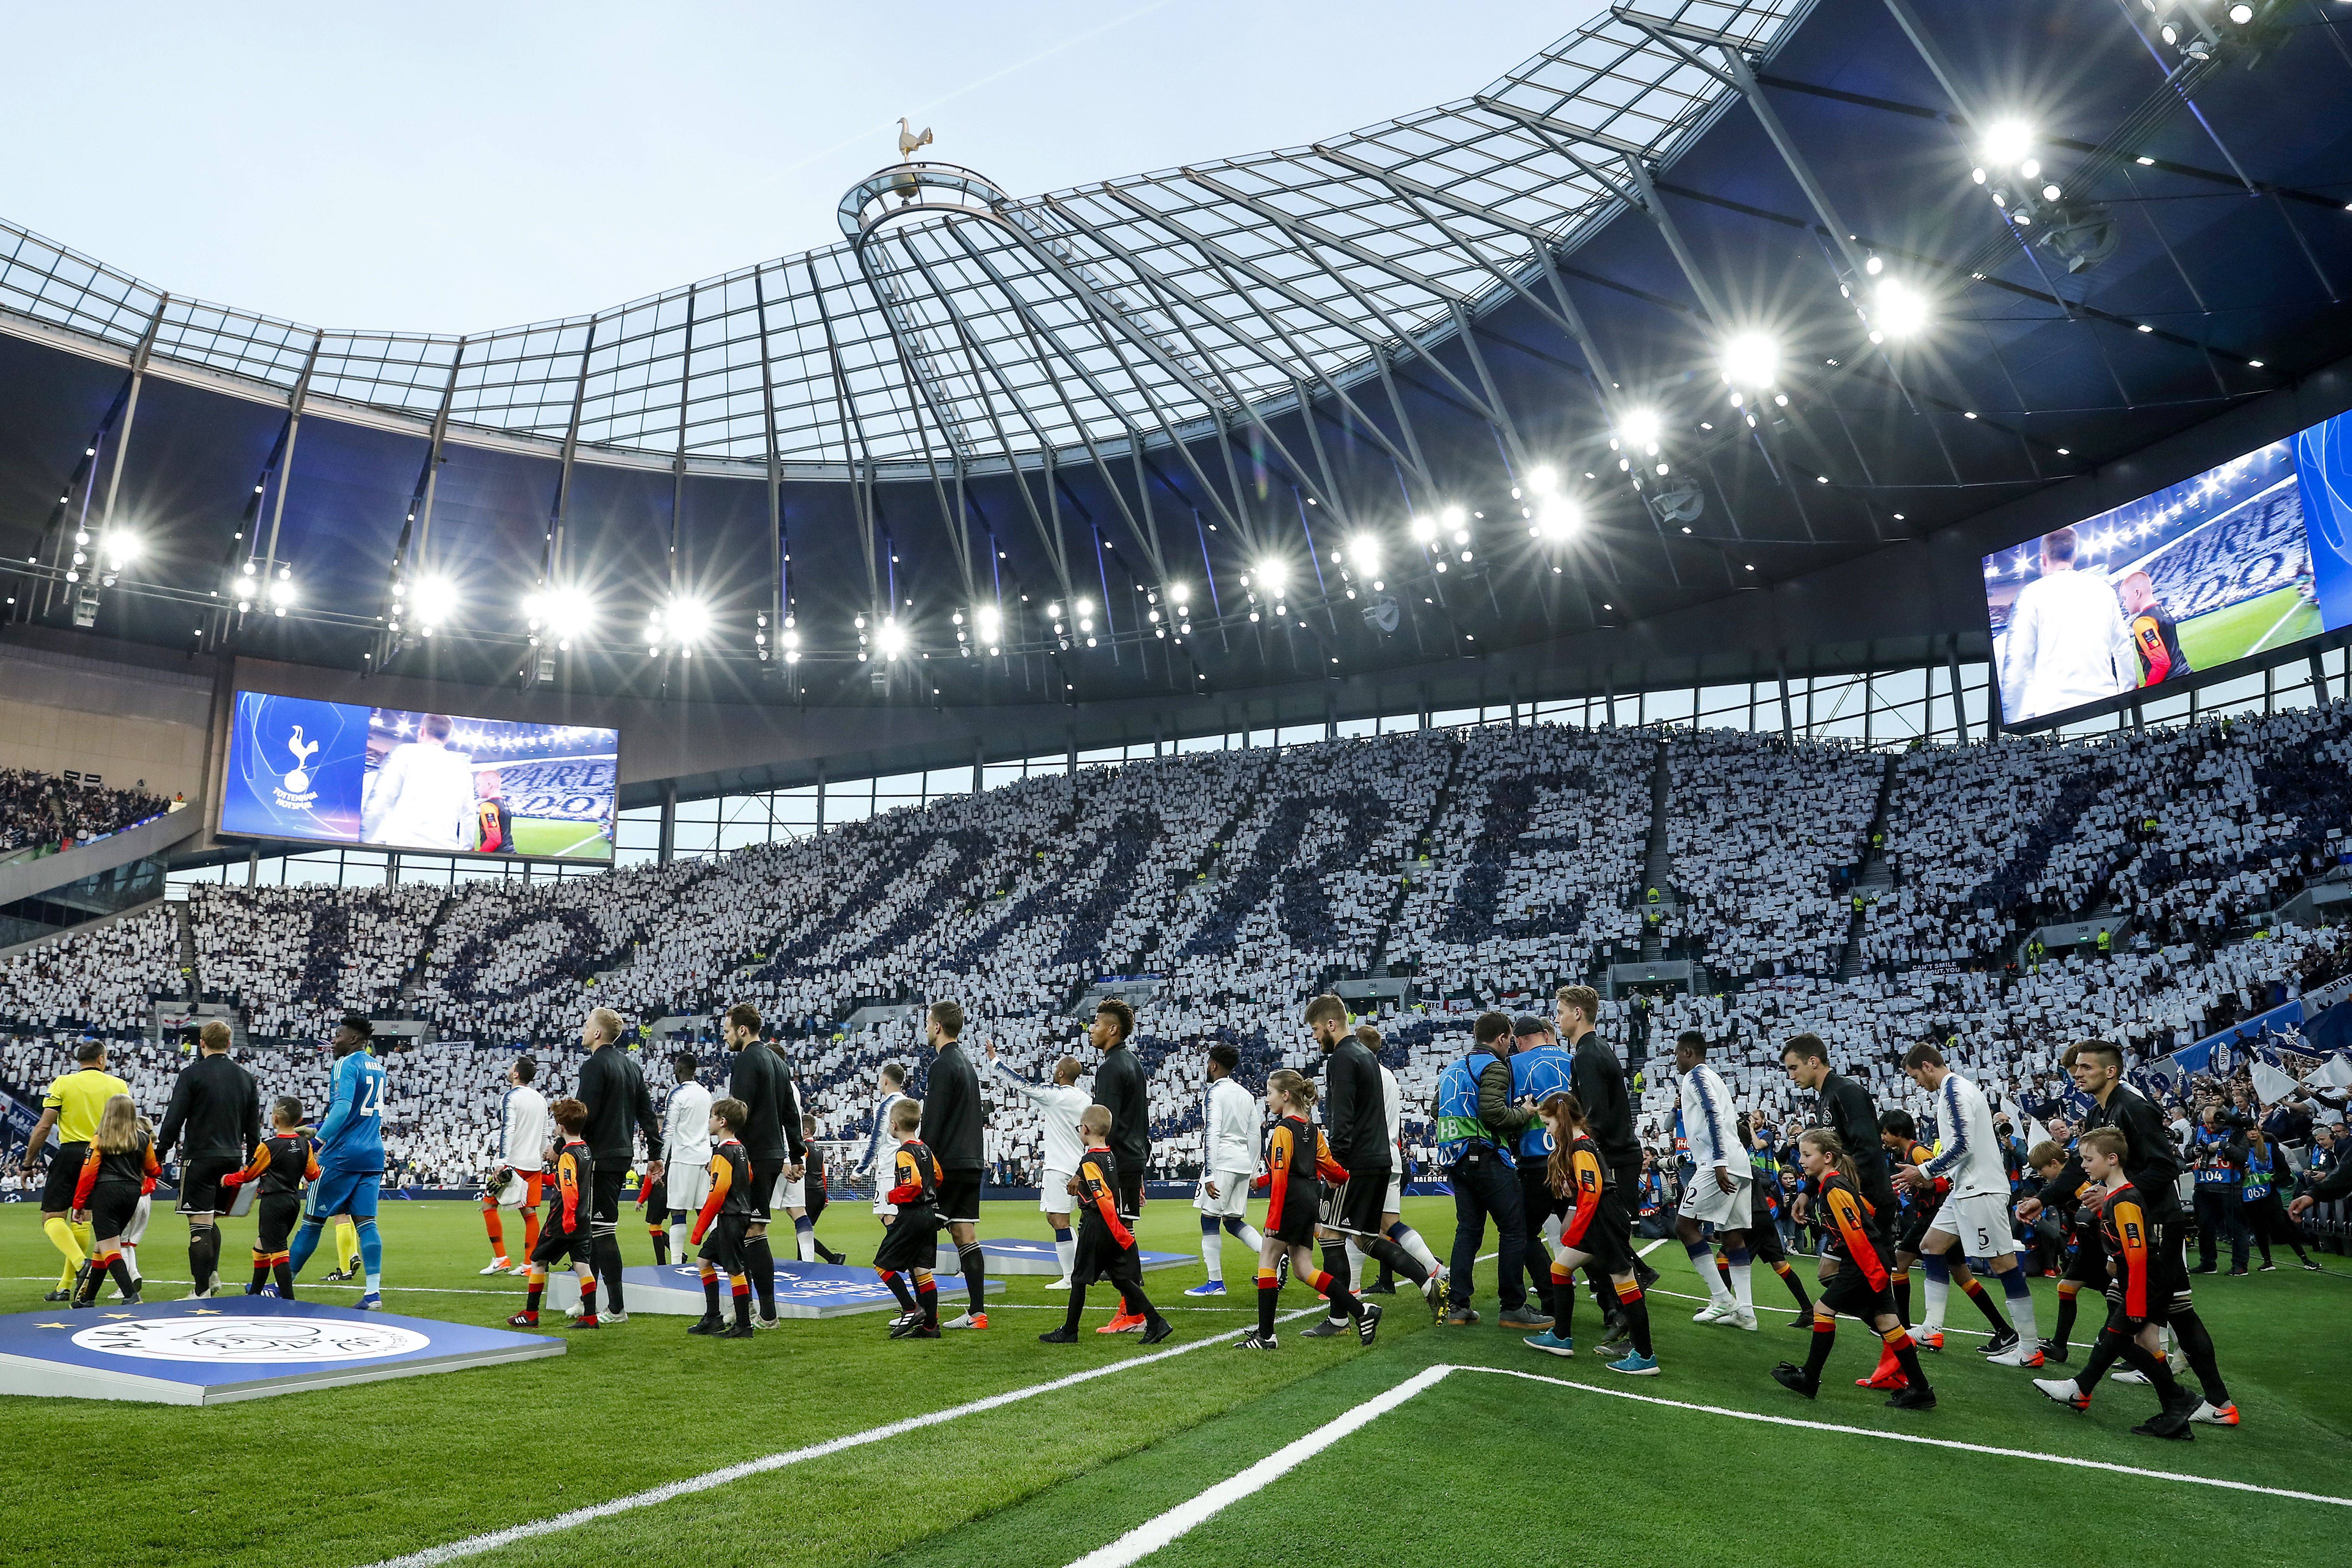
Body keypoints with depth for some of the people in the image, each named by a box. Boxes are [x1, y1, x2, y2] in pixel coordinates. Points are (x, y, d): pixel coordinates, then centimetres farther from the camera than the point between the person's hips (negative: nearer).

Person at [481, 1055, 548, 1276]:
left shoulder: (512, 1097, -8)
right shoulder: (540, 1099, 14)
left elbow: (508, 1131, -17)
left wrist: (502, 1162, -20)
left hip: (514, 1163, -7)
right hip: (534, 1165, 7)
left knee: (488, 1205, 4)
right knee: (530, 1212, 6)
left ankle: (501, 1259, 0)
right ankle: (529, 1264, 5)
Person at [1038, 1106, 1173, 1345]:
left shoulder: (1089, 1161, -17)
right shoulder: (1110, 1156, 8)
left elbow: (1105, 1200, -23)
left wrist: (1120, 1234, -23)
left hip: (1096, 1228, -8)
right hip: (1112, 1228, 8)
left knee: (1079, 1278, 6)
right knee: (1123, 1278, 8)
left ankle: (1069, 1332, 16)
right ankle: (1156, 1323, 0)